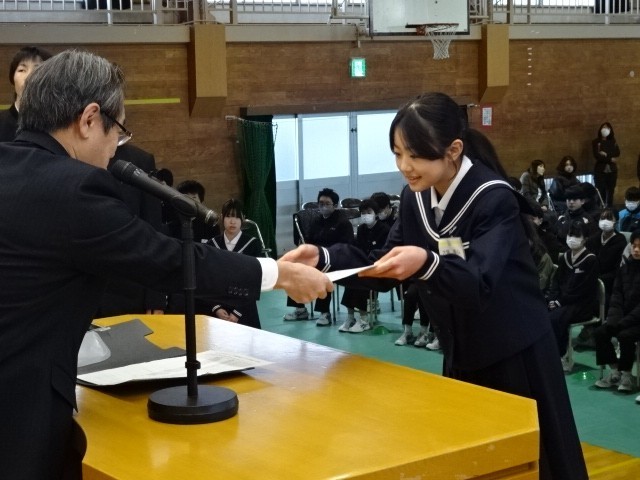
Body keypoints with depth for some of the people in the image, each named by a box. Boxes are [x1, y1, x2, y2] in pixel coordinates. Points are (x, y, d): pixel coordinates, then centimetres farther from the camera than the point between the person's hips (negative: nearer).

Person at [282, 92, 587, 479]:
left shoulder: (494, 199, -22)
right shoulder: (415, 199, -1)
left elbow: (478, 284, -34)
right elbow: (384, 266, 2)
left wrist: (426, 263, -52)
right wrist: (324, 258, -14)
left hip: (516, 354, -6)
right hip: (461, 355, 7)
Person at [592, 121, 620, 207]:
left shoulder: (613, 141, 10)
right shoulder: (595, 142, 0)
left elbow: (617, 153, -3)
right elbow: (596, 155, -12)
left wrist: (606, 154, -17)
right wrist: (610, 159, -11)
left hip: (612, 170, 3)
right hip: (600, 170, -3)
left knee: (610, 191, 8)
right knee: (601, 192, -6)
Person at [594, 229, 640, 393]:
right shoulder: (624, 269, 10)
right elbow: (616, 297, 6)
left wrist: (624, 322, -21)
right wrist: (614, 318, -11)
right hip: (624, 317, 6)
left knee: (625, 335, -30)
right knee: (600, 332, -14)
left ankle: (626, 374, -12)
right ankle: (614, 371, -2)